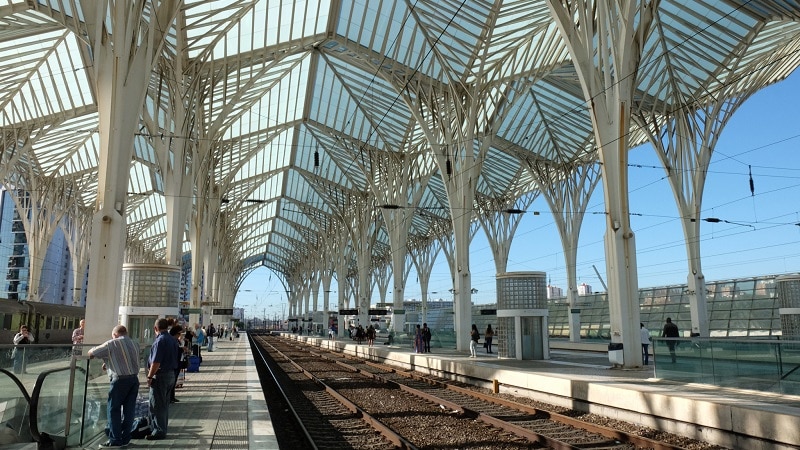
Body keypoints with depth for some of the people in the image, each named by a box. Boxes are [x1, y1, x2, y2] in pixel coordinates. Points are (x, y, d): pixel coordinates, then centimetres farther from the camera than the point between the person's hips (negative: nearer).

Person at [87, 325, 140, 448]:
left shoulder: (112, 343, -3)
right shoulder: (135, 344, 14)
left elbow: (91, 353, 4)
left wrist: (90, 352, 27)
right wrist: (109, 363, 28)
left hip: (120, 379, -6)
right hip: (134, 378, 6)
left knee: (113, 410, 3)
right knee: (128, 410, 10)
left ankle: (115, 440, 4)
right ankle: (125, 439, 15)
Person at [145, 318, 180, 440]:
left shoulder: (160, 341, -18)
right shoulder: (173, 340, 10)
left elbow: (156, 362, -23)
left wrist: (150, 376, -14)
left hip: (161, 375, -9)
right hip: (171, 374, 9)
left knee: (157, 405, 0)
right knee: (165, 404, 17)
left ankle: (159, 431, 4)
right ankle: (162, 428, 26)